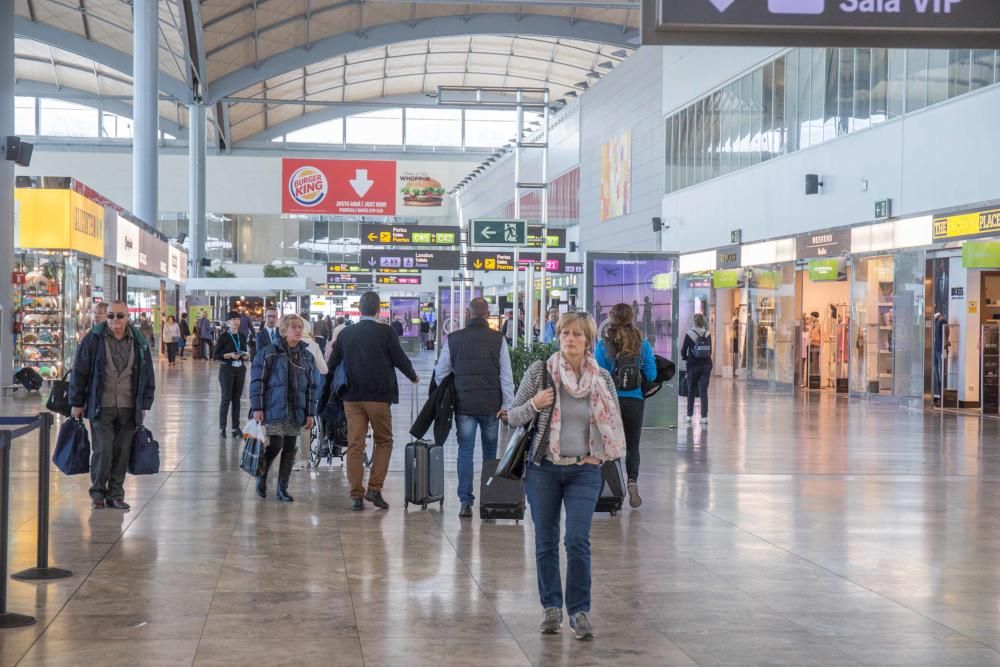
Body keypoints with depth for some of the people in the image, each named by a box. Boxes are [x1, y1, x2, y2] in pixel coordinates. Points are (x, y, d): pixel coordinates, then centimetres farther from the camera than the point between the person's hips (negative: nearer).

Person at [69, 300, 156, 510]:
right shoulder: (93, 339, -2)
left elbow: (147, 375, 14)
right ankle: (97, 493, 8)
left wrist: (145, 404, 11)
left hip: (128, 409, 3)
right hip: (100, 407, -3)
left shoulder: (139, 342, 7)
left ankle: (115, 495, 14)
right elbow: (79, 372, 2)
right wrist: (77, 403, 1)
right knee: (103, 450, -8)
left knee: (122, 452, 4)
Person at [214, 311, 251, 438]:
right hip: (227, 369, -5)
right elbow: (216, 355, -6)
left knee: (237, 399, 5)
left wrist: (246, 356, -3)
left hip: (240, 370, 5)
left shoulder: (242, 337, 11)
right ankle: (222, 428, -2)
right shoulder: (224, 337, -3)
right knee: (226, 398, -7)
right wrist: (229, 355, -19)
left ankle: (236, 428, 9)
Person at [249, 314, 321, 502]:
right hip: (274, 409, -4)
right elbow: (257, 380, -4)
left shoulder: (307, 356, 10)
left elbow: (312, 386, 12)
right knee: (275, 446, -10)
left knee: (290, 449, 5)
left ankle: (282, 488, 15)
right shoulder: (269, 352, -3)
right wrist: (257, 407, -9)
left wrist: (310, 413, 7)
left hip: (296, 412, 4)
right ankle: (261, 476, 17)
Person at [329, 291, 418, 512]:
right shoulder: (385, 332, -7)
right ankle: (374, 488, 2)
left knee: (355, 446, 4)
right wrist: (413, 377, 18)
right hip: (379, 396, -3)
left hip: (352, 397, 3)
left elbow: (332, 364, 11)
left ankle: (356, 496, 3)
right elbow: (400, 358, -2)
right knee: (384, 442, 12)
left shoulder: (345, 334, 4)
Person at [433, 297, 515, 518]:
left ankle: (466, 502, -4)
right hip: (491, 405, 0)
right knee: (490, 451, 13)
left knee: (465, 452, 2)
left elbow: (440, 373, 7)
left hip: (463, 404, 0)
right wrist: (506, 405, 0)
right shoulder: (498, 339, -2)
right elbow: (506, 375, -3)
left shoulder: (453, 339, 2)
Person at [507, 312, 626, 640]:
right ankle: (551, 607, 20)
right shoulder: (540, 371, -3)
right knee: (546, 541, 7)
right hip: (543, 468, 0)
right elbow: (513, 417, 1)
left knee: (578, 541, -9)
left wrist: (601, 454, 1)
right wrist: (534, 405, -18)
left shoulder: (602, 379, 0)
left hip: (584, 471, 0)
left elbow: (614, 422, 13)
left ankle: (579, 610, 2)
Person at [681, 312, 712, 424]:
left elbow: (683, 351, -5)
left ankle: (689, 415, 18)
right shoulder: (708, 335, 0)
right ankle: (704, 416, -5)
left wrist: (686, 358, 14)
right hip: (706, 365, 2)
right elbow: (710, 351, 4)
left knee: (691, 390, 12)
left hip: (693, 365, -2)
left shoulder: (690, 334, -8)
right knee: (704, 391, 2)